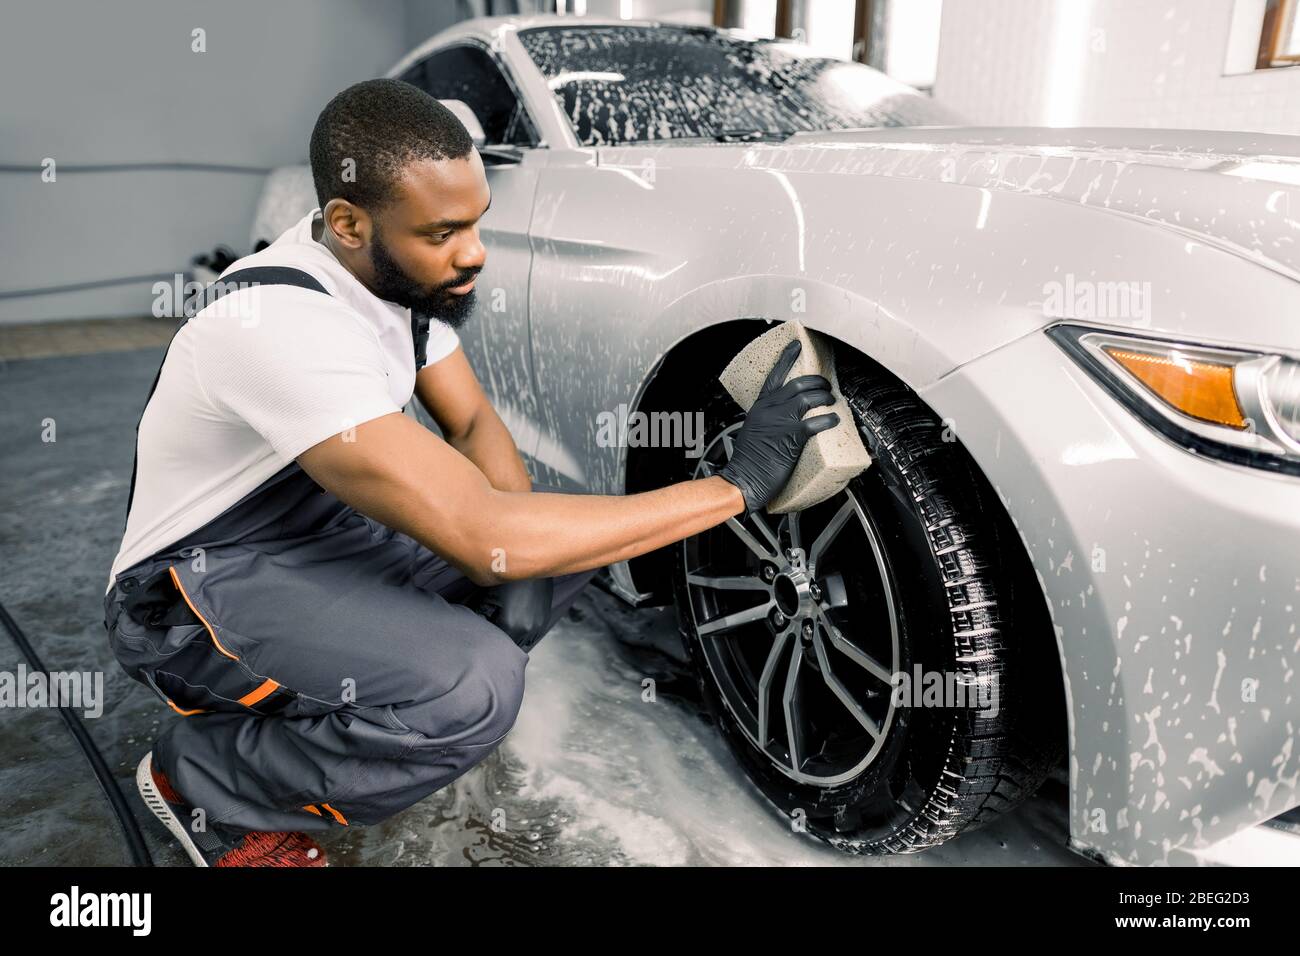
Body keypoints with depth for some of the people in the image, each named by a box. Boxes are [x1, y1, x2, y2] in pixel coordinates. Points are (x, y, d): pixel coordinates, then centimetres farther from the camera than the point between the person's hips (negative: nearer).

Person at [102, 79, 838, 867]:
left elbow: (473, 422, 1)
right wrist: (736, 485, -35)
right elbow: (480, 537, -40)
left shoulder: (400, 268, -8)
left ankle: (315, 708, 7)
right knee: (475, 689, -32)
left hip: (327, 532, 8)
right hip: (196, 589, -8)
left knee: (573, 544, -5)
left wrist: (519, 566, -20)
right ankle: (204, 780, -3)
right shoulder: (284, 323, -34)